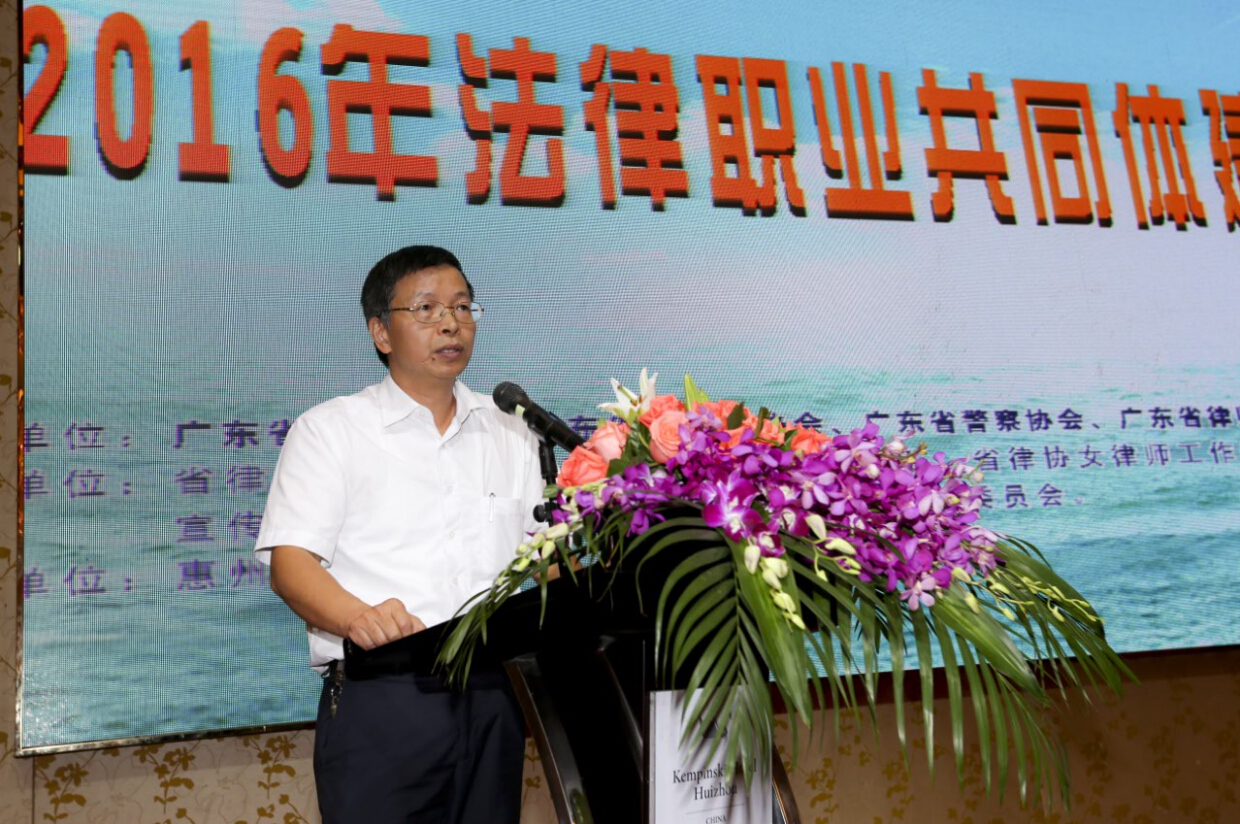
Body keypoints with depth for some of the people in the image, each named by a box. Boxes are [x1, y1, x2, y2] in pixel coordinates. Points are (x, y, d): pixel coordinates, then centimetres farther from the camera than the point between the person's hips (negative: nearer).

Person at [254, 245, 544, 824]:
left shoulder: (509, 435, 16)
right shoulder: (330, 429, 3)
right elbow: (289, 563, -6)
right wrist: (358, 617, -26)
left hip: (493, 695, 4)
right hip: (379, 698, -3)